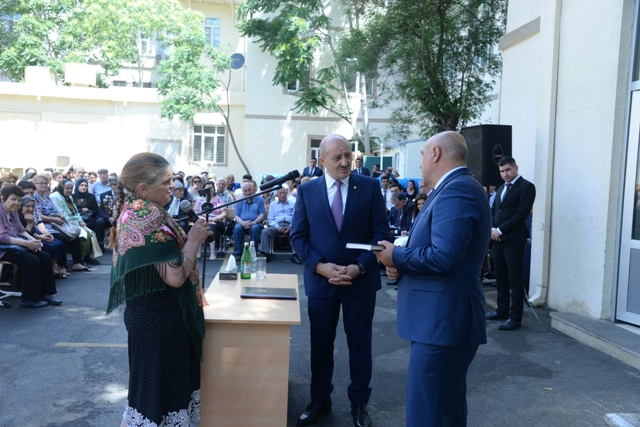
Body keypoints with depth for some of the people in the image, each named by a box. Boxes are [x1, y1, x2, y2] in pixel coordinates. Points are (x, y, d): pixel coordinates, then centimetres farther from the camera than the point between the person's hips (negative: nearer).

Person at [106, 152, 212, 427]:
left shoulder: (132, 211, 7)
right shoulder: (149, 218, -23)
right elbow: (175, 275, -27)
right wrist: (194, 240, -17)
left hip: (149, 311, 10)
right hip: (160, 316, -10)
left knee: (152, 383, 24)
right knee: (158, 386, 6)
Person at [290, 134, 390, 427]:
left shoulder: (370, 187, -3)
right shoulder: (307, 190, 0)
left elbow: (381, 233, -4)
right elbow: (298, 236, -1)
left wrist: (360, 266, -16)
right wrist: (320, 266, -15)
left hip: (361, 280, 0)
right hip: (321, 280, 1)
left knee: (360, 343, 11)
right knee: (320, 344, 13)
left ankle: (359, 402, 29)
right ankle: (320, 400, 32)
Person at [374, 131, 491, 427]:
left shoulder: (456, 190, -18)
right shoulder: (454, 188, 16)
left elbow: (444, 257, -28)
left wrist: (396, 256, -13)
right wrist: (401, 262, 1)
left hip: (443, 321, -11)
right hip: (442, 318, 11)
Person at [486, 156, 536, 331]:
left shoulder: (526, 187, -5)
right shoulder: (501, 188, 20)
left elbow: (521, 214, -14)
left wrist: (500, 230, -14)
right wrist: (493, 229, -1)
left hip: (513, 240, -7)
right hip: (497, 239, 7)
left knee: (515, 279, -3)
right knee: (500, 277, 13)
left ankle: (515, 317, 3)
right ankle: (502, 310, 23)